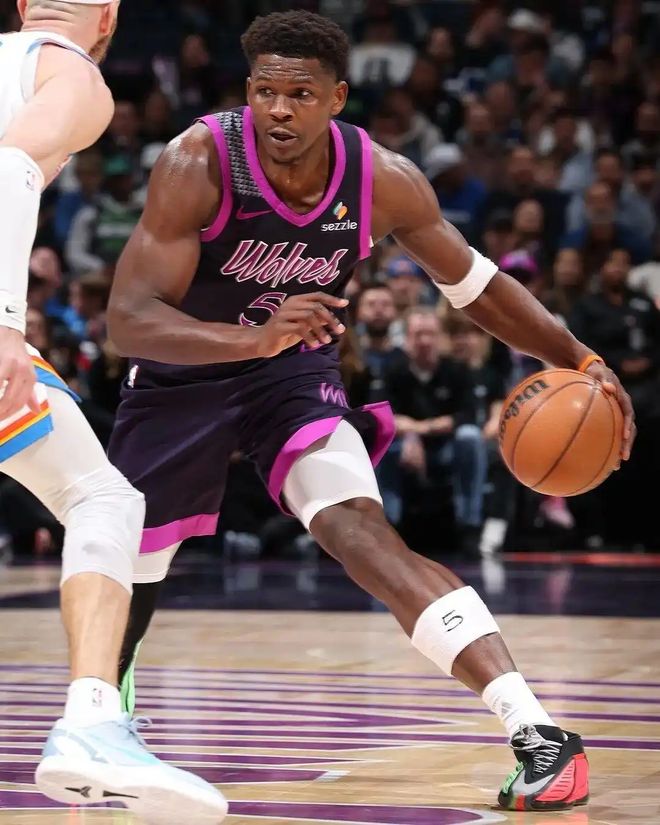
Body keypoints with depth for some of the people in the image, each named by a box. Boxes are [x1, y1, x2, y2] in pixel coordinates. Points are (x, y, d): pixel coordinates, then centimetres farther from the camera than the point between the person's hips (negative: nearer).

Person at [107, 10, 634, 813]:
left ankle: (535, 732, -33)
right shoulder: (197, 166, -30)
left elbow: (474, 283, -2)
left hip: (294, 367, 0)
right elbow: (128, 319, -35)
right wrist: (255, 339, -51)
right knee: (128, 564, 10)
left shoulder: (384, 181, -20)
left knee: (358, 529, -24)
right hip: (182, 372, 0)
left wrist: (580, 359, -13)